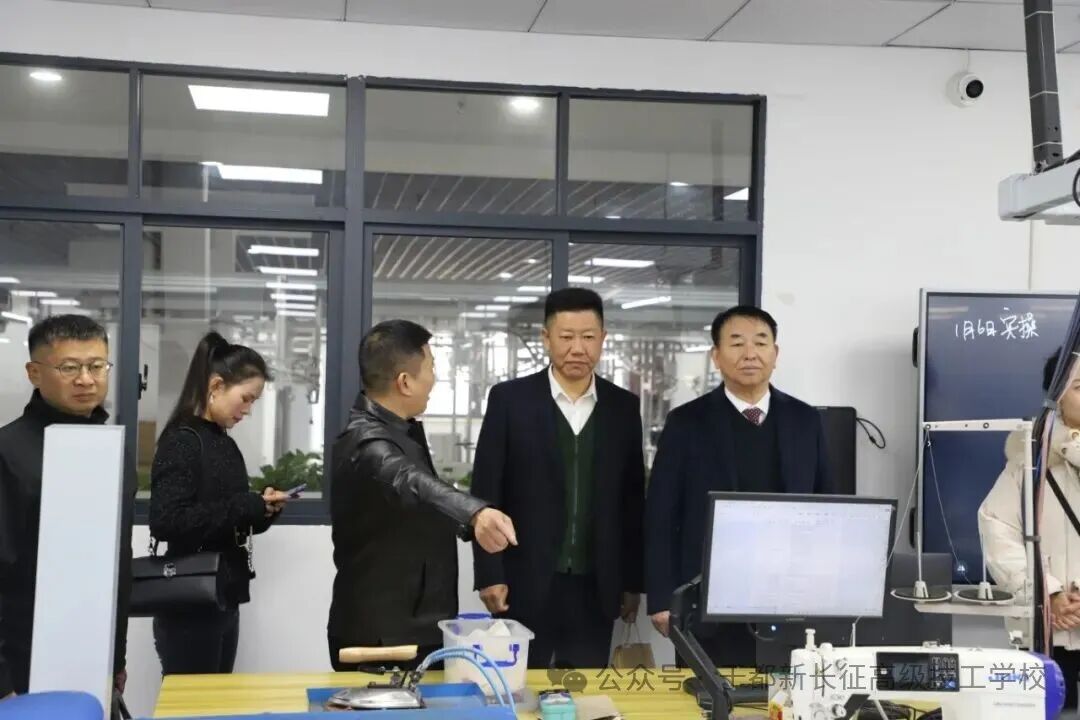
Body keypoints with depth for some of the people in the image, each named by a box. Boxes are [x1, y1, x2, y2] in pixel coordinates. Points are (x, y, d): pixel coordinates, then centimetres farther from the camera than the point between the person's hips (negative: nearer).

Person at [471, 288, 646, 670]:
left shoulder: (623, 407, 5)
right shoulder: (509, 399, -3)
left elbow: (633, 500, 9)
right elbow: (486, 493, -4)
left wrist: (633, 581, 9)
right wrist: (490, 575, -8)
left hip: (595, 587, 2)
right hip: (525, 584, -2)